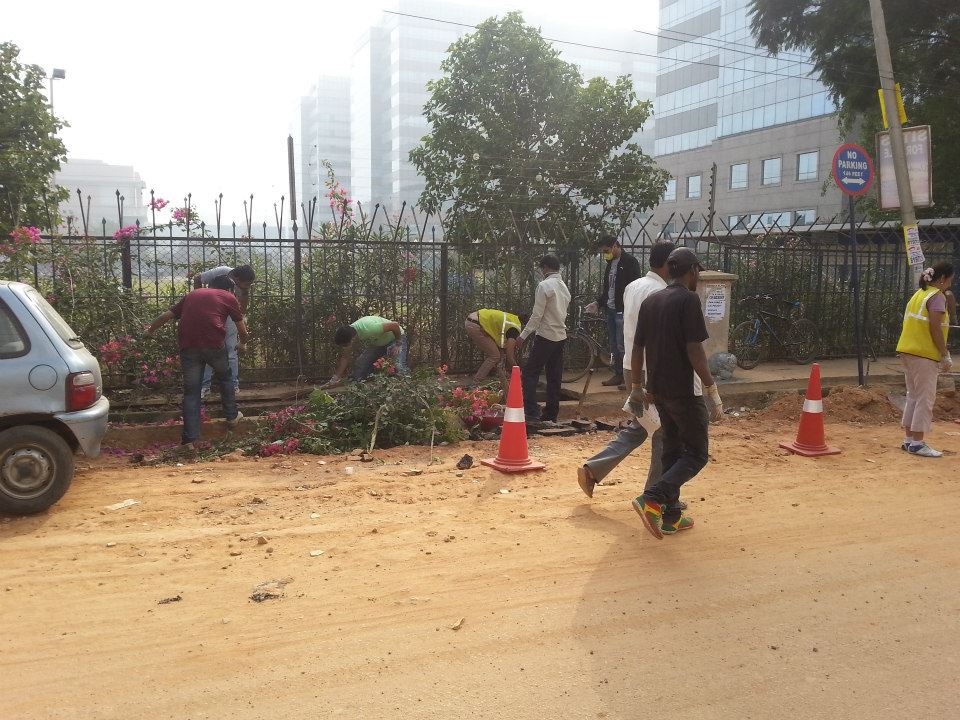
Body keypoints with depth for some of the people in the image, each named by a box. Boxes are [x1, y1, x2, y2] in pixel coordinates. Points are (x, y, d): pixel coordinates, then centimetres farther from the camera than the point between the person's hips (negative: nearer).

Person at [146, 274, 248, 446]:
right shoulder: (229, 297, 17)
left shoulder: (191, 295, 26)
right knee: (225, 377, 26)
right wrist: (242, 344, 42)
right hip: (214, 344, -2)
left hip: (188, 346, 2)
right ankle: (232, 416, 36)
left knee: (191, 391, 10)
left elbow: (166, 316, 30)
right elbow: (242, 330, 21)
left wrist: (149, 331, 46)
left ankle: (190, 438, 7)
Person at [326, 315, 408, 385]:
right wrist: (335, 378, -18)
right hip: (375, 343, 7)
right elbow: (345, 358, -11)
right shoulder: (347, 335, -20)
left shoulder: (369, 329, -44)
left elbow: (395, 325, -35)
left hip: (395, 337, -6)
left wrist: (398, 344, -26)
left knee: (399, 367, -29)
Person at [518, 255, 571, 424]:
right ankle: (551, 414, 15)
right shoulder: (564, 287, 13)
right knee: (554, 377, 10)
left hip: (545, 336, -8)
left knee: (529, 374, -3)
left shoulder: (544, 286, -12)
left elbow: (537, 315, -16)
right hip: (561, 336, 8)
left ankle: (531, 412, -10)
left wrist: (523, 335, -10)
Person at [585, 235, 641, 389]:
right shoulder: (611, 263, 16)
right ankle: (618, 375, 20)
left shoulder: (630, 262, -9)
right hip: (610, 310, 8)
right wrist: (598, 302, 13)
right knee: (614, 346, 12)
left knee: (622, 346, -8)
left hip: (623, 311, -8)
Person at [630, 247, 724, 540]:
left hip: (658, 390, 8)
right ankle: (652, 499, -14)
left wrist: (636, 387, 20)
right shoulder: (689, 300, -12)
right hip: (684, 391, -7)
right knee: (697, 454, 3)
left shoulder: (650, 301, 10)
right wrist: (712, 390, -15)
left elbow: (637, 347, 12)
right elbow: (694, 350, -19)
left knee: (672, 450, 17)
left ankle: (671, 516, 20)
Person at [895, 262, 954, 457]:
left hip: (907, 351, 9)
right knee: (925, 398, -3)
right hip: (924, 354, -9)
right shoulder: (938, 296, -10)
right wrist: (946, 356, -12)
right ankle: (917, 443, -2)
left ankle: (909, 439, 18)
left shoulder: (919, 294, 16)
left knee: (913, 396, 14)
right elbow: (935, 329, -17)